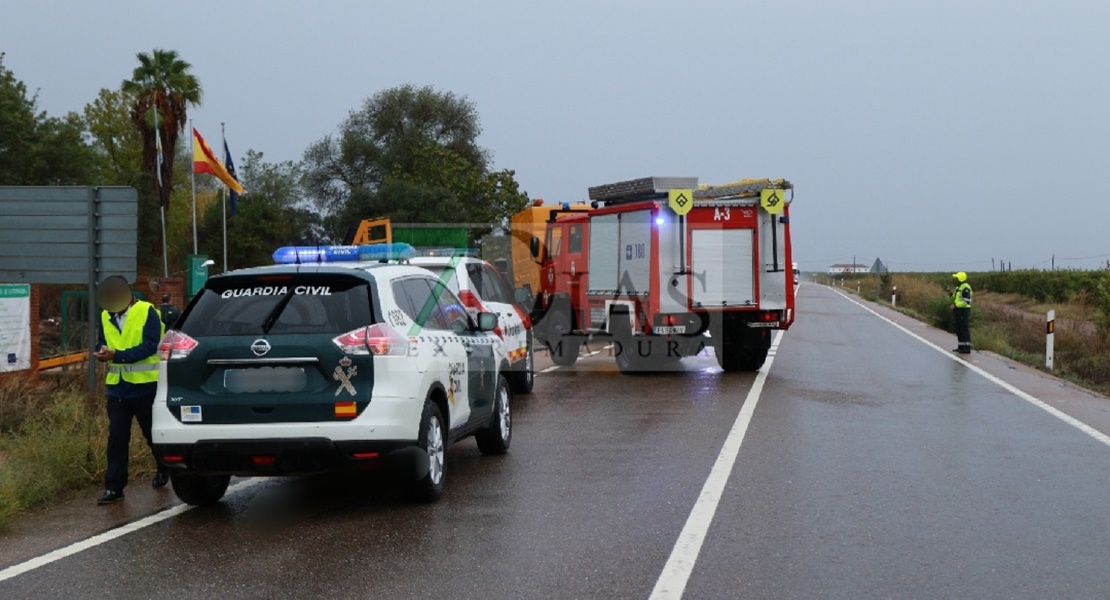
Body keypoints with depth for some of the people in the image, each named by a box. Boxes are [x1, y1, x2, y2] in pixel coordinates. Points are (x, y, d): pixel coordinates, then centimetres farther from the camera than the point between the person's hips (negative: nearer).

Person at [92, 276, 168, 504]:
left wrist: (117, 355, -26)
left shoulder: (147, 312, -10)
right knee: (116, 436, 0)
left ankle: (165, 470, 35)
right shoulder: (106, 316, 9)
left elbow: (150, 346, -19)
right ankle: (114, 487, 3)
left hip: (145, 385, -4)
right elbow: (102, 343, 13)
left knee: (153, 433, 10)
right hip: (117, 386, 4)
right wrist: (102, 352, -13)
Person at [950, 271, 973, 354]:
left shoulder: (965, 288, -17)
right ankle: (961, 347, 20)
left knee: (964, 330, -7)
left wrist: (955, 305, -22)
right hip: (959, 311, 10)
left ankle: (967, 348, -5)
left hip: (964, 311, -10)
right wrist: (952, 294, 8)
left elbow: (966, 301, -23)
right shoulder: (959, 287, 15)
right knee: (959, 330, 13)